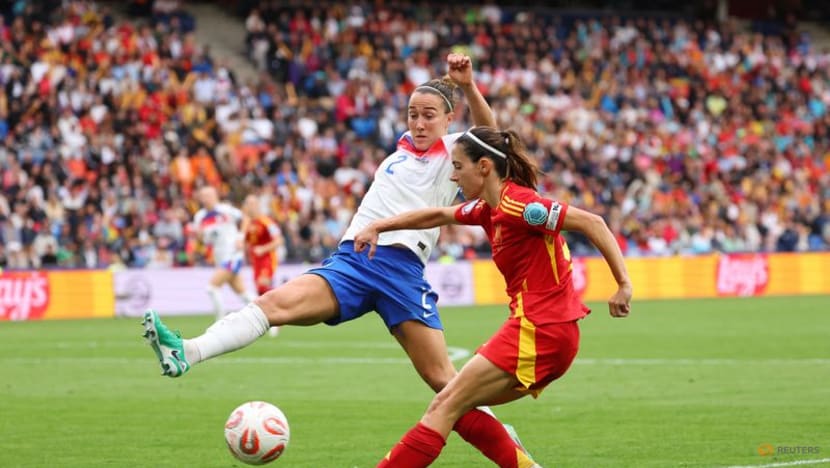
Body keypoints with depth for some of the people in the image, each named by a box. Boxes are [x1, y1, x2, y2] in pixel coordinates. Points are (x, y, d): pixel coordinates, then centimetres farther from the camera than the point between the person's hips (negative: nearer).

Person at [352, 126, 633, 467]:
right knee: (460, 406, 13)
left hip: (539, 332, -9)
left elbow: (592, 223, -18)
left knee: (446, 406, -8)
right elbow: (437, 216, 28)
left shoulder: (518, 204, -14)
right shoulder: (488, 208, 13)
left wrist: (624, 285, -22)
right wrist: (377, 227, 22)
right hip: (550, 333, 9)